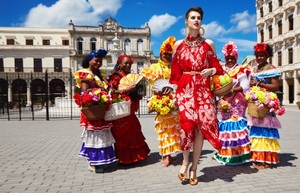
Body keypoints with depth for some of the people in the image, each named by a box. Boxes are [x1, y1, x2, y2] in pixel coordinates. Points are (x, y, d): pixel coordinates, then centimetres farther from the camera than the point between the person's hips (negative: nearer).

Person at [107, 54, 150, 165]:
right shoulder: (116, 77, -6)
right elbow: (112, 92, -19)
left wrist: (138, 94, 10)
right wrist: (127, 90, -22)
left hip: (130, 110, 8)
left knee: (132, 132, 12)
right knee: (122, 134, 0)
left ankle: (132, 157, 25)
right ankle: (124, 159, 12)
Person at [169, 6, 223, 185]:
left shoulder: (209, 43, 10)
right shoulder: (179, 44, 10)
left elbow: (217, 67, 11)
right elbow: (176, 71, 9)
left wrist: (211, 71, -11)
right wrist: (176, 89, 3)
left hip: (203, 89, 1)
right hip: (185, 88, 0)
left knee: (201, 125, -2)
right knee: (187, 123, -12)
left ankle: (194, 166, 13)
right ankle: (185, 161, 14)